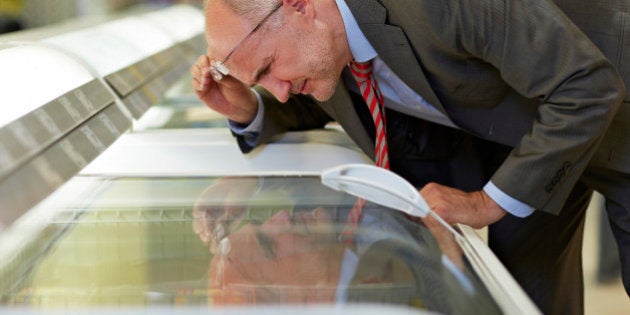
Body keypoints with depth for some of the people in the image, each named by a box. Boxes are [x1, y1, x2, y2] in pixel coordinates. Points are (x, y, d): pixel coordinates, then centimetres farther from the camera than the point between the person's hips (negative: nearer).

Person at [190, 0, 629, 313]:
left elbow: (590, 87, -35)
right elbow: (310, 108, 10)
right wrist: (248, 112, -13)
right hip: (509, 136, 6)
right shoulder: (313, 44, -15)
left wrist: (489, 203, -30)